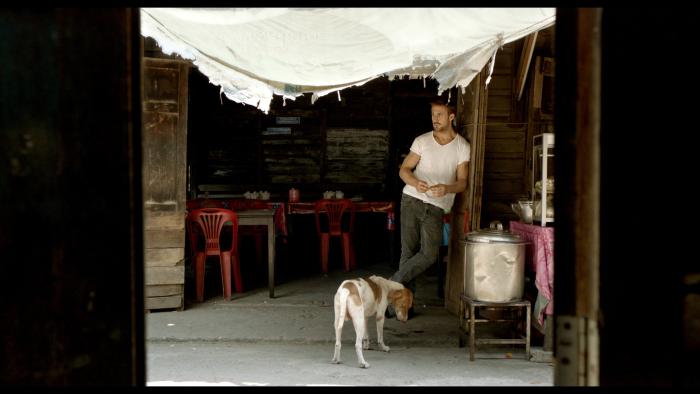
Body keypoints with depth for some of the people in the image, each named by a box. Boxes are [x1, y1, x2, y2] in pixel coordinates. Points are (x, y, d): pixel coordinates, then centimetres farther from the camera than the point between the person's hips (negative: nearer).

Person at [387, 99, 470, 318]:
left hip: (436, 207, 0)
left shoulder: (462, 147, 4)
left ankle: (393, 285, -2)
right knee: (409, 251, -2)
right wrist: (415, 182, -18)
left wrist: (446, 189, -21)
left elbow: (462, 182, 2)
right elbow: (404, 170, 4)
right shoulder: (422, 141, 6)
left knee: (429, 254, -14)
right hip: (412, 199, 0)